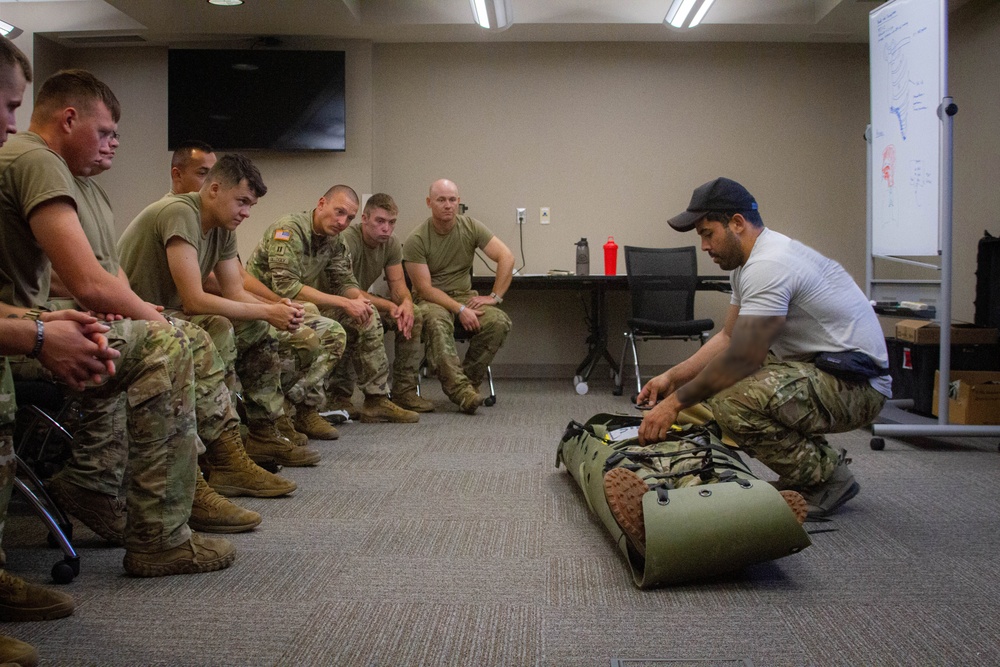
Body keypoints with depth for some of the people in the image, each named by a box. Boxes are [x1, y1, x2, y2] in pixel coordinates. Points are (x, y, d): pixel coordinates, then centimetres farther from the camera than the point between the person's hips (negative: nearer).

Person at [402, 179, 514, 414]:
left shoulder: (470, 227, -2)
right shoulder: (416, 240, -11)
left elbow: (506, 258, -4)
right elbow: (424, 288, -15)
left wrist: (494, 297, -14)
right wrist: (460, 310, -24)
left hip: (464, 295, 4)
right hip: (431, 299, -3)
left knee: (500, 322, -26)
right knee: (437, 322, -40)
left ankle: (468, 380, -12)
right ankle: (461, 391, -43)